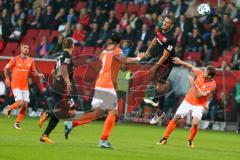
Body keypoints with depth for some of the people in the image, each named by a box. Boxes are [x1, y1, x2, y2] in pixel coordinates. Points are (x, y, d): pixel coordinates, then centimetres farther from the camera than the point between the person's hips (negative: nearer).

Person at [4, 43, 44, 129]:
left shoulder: (30, 60, 3)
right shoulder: (15, 59, -6)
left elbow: (33, 72, 12)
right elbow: (6, 68, 6)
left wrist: (39, 74, -7)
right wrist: (7, 78, 0)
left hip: (25, 86, 4)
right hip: (16, 85, -4)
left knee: (25, 106, 1)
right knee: (20, 103, -20)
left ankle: (17, 123, 16)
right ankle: (10, 108, 13)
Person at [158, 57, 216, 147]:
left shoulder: (212, 85, -26)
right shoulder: (200, 73, -13)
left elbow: (197, 96, -28)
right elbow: (191, 67, 7)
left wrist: (192, 83, -29)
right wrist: (181, 62, 0)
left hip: (199, 105, -4)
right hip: (188, 101, 4)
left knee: (195, 123, -24)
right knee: (175, 118, 0)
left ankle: (190, 141, 3)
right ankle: (165, 139, 11)